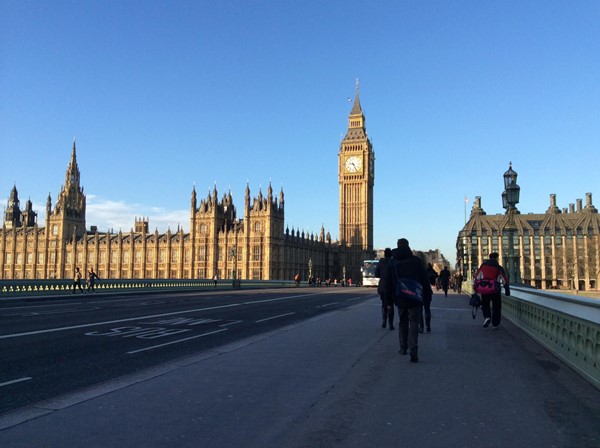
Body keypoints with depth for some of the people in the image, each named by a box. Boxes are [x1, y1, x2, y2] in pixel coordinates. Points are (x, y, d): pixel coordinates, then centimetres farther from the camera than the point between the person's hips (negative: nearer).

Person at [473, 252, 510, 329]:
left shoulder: (483, 266, 8)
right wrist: (507, 290, 9)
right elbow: (505, 280, 2)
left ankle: (487, 317, -8)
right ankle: (495, 324, 14)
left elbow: (476, 277, 4)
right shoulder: (499, 268, 4)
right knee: (496, 306, 12)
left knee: (485, 305, 18)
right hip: (495, 290, -1)